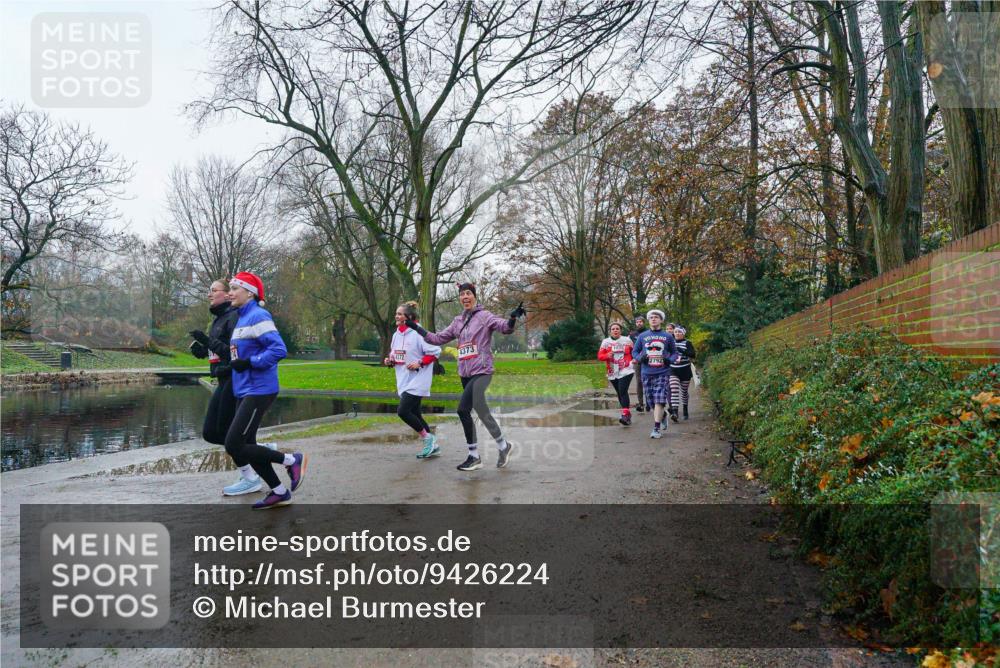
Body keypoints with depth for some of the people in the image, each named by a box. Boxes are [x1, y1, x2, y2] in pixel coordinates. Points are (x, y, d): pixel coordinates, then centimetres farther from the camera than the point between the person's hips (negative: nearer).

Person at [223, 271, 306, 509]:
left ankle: (292, 460, 3)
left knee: (234, 446, -11)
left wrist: (249, 363, -21)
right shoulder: (242, 318, 15)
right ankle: (279, 492, 21)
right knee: (245, 445, 11)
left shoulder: (258, 316, -13)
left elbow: (279, 349, -22)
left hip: (258, 391, -10)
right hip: (244, 391, 10)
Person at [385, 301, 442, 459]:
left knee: (402, 411, -16)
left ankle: (428, 438, 3)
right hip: (404, 381, 9)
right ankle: (433, 446, 24)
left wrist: (420, 363, -18)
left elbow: (435, 352, -13)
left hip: (417, 380, -9)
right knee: (414, 414, 11)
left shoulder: (417, 334, -14)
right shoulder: (396, 335, 9)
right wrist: (390, 361, 2)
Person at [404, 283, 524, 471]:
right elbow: (438, 338, 18)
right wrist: (416, 328, 14)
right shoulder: (458, 321, 14)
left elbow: (505, 327, -16)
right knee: (483, 414, 7)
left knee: (463, 409, -16)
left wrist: (513, 317, -37)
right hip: (465, 373, 6)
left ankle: (474, 456, -2)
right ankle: (503, 446, 22)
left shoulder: (484, 316, -2)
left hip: (481, 372, -6)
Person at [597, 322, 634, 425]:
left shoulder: (627, 340, 4)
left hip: (626, 371, -3)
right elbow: (600, 355, 1)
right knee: (619, 393, 11)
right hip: (613, 373, 3)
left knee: (623, 391, -19)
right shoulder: (605, 342, 6)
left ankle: (625, 415, -24)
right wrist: (607, 355, -18)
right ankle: (628, 413, 26)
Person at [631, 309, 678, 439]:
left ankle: (656, 429, -11)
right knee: (651, 401, 8)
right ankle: (663, 415, 36)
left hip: (662, 373, -2)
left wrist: (670, 360, -6)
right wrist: (640, 358, -9)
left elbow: (674, 353, 15)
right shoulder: (642, 336, 8)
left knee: (659, 401, -14)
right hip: (646, 373, 2)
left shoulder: (667, 337, 6)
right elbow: (634, 352, 13)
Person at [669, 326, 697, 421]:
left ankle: (685, 410, 32)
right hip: (673, 371, 1)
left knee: (684, 391, 11)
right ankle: (674, 412, -24)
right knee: (674, 390, -15)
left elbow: (692, 354, -16)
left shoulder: (687, 343, -2)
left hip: (685, 371, -1)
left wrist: (681, 350, -28)